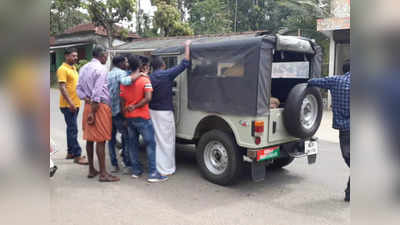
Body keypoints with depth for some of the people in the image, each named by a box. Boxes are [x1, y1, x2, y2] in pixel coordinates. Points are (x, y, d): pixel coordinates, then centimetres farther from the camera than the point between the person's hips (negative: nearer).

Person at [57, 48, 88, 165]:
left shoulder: (73, 68, 15)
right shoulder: (63, 69, -12)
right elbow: (62, 87, -21)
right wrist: (70, 103, -27)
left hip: (75, 104, 9)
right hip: (68, 105, -9)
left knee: (71, 129, 15)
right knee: (73, 130, -7)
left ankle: (70, 152, 24)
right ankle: (77, 155, -3)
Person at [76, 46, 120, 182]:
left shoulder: (84, 68, 14)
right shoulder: (101, 69, -13)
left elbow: (79, 88, 13)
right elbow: (97, 93, -19)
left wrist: (86, 99, 1)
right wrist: (93, 113, -19)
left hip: (88, 105, 8)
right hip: (100, 106, -8)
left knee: (89, 139, 12)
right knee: (101, 140, -5)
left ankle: (91, 170, 22)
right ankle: (103, 174, -1)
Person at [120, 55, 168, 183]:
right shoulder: (144, 79, -10)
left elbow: (122, 101, 6)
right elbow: (148, 98, -22)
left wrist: (125, 113, 14)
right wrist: (135, 107, -13)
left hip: (129, 117, 6)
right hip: (142, 117, -5)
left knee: (133, 144, 15)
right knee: (150, 144, -2)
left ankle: (136, 170, 21)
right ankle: (153, 174, -5)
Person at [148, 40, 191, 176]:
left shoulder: (149, 78, 3)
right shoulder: (168, 74, -10)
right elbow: (185, 64, -6)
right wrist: (187, 46, 4)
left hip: (152, 111, 5)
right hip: (165, 112, -5)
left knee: (155, 139, 15)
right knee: (166, 141, 3)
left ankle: (155, 166, 23)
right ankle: (167, 169, 9)